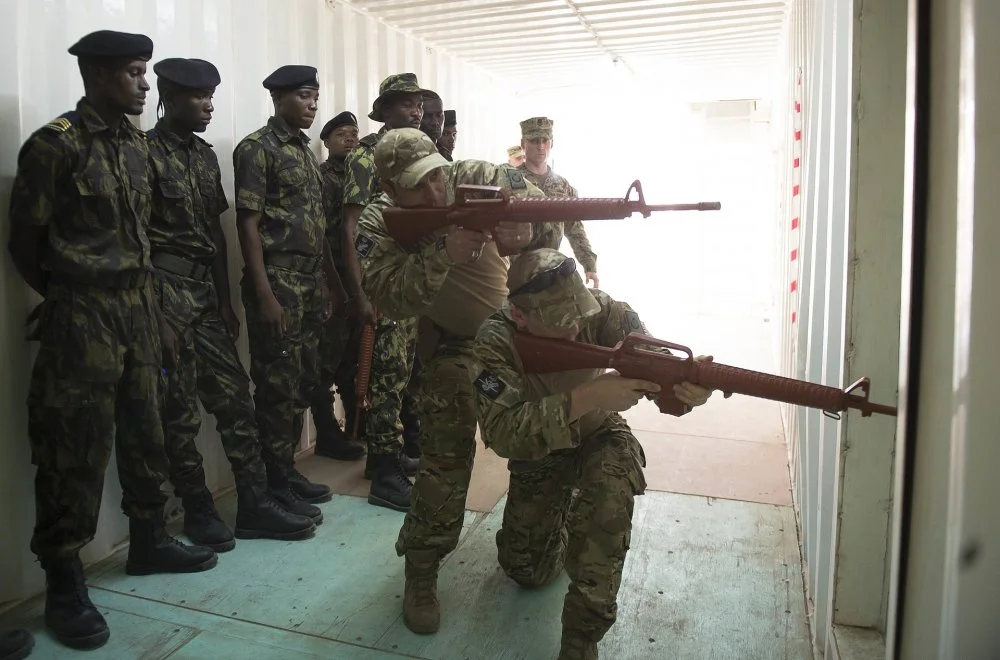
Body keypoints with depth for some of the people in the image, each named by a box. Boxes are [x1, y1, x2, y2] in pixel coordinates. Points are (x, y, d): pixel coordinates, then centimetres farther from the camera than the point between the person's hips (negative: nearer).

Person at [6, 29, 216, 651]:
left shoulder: (136, 141, 9)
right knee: (78, 449, 0)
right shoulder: (54, 144, -10)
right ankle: (64, 581, 14)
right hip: (82, 316, -6)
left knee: (144, 431, 15)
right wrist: (70, 299, 4)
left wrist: (141, 295, 10)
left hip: (138, 306, 7)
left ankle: (148, 539, 31)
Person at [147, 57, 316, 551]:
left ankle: (254, 504, 13)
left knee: (233, 394, 6)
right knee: (179, 408, 2)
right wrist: (153, 310, -15)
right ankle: (198, 510, 16)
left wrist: (226, 302, 15)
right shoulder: (145, 153, -8)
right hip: (166, 291, -7)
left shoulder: (205, 155, 14)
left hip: (206, 291, 7)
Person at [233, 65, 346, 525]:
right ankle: (276, 486, 9)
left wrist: (331, 280, 16)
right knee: (278, 387, -2)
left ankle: (289, 472, 25)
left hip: (311, 285, 8)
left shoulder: (305, 151, 17)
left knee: (302, 383, 12)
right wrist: (264, 294, -19)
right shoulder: (256, 148, -7)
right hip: (278, 285, -8)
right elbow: (248, 225, -13)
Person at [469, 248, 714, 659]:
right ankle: (559, 517, 39)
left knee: (612, 488, -34)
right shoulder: (495, 342, -30)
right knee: (527, 571, 4)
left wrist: (686, 383, -58)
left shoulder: (601, 312, -26)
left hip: (600, 436, 0)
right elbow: (501, 433, -41)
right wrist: (585, 398, -53)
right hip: (537, 449, 1)